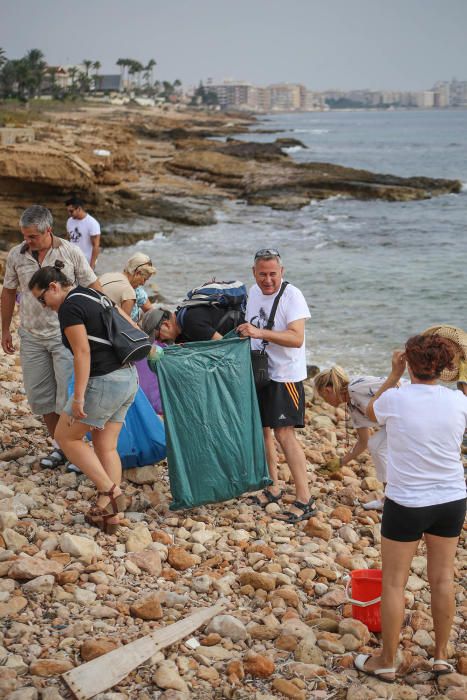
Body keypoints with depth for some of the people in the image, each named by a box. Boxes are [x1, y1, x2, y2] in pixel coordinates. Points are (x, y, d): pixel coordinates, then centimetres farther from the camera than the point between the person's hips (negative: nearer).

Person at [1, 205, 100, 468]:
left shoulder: (71, 252, -8)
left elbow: (93, 288, -2)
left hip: (66, 334, -4)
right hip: (32, 336, 4)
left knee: (69, 393, -6)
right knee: (39, 394, 7)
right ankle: (60, 446, 21)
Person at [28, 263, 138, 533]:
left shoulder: (69, 308, -13)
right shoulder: (93, 296, 15)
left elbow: (83, 353, -19)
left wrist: (78, 398, -18)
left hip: (104, 383, -9)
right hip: (128, 378, 9)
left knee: (67, 437, 8)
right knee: (106, 446, 12)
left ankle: (110, 491, 1)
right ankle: (111, 513, 12)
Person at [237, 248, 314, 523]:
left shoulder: (292, 295, -16)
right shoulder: (254, 292, 7)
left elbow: (297, 338, -27)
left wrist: (260, 332, -34)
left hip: (286, 374, -8)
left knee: (284, 433, -12)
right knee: (261, 429, 12)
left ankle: (305, 500, -6)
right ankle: (273, 487, 26)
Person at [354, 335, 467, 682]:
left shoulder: (395, 399, -17)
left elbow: (371, 412, 7)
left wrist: (394, 375, 9)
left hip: (406, 503, -3)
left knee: (394, 581, 9)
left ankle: (387, 662, 19)